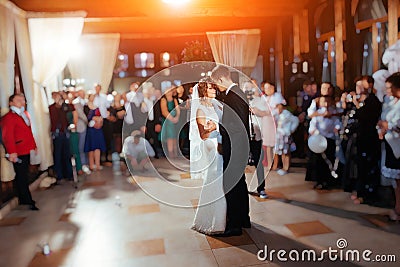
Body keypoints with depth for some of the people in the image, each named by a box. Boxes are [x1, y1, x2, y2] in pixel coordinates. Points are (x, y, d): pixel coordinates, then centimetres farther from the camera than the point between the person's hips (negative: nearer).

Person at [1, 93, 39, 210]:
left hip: (26, 150, 9)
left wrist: (34, 145, 20)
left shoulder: (25, 114, 16)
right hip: (18, 153, -9)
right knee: (21, 177, -2)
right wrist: (12, 152, -24)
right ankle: (28, 201, 3)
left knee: (23, 176, 17)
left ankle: (24, 199, 29)